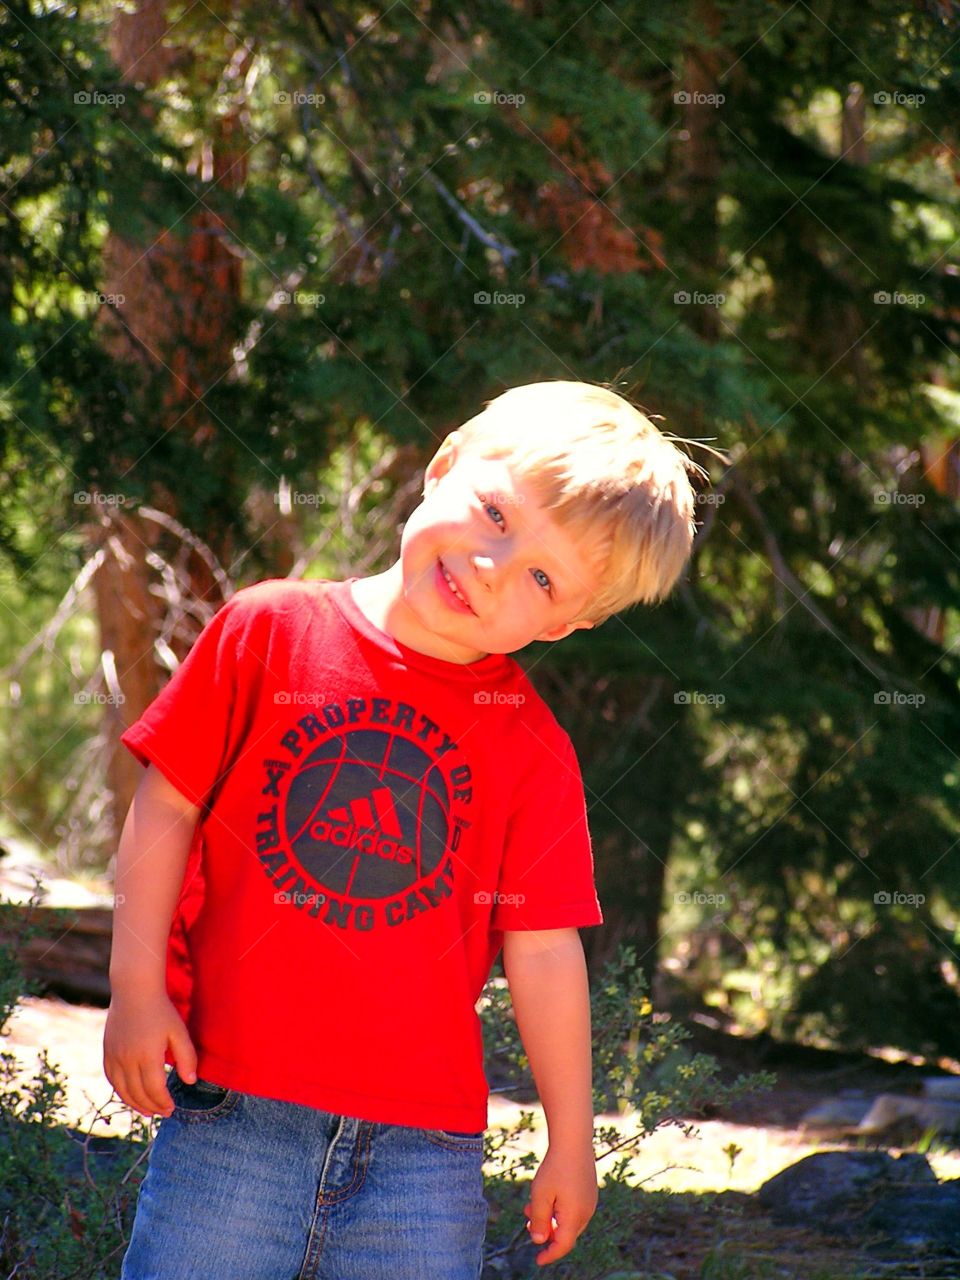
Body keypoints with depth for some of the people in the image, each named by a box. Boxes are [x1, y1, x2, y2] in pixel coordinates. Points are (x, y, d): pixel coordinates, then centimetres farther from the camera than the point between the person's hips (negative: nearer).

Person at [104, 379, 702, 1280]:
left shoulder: (533, 749, 2)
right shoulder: (269, 630, 1)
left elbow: (544, 951, 4)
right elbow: (168, 806, 4)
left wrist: (571, 1141, 6)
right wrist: (137, 989, -1)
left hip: (424, 1146, 1)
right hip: (233, 1110, -1)